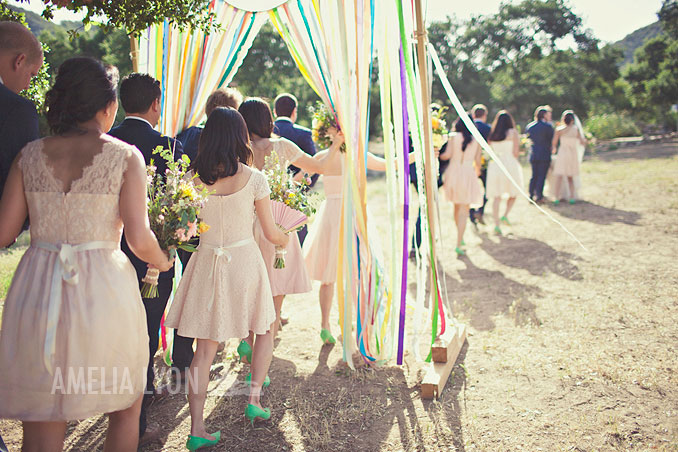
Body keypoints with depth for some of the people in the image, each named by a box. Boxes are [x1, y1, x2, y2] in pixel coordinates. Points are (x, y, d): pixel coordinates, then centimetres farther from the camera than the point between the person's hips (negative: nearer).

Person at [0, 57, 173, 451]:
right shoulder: (125, 156, -5)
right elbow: (139, 240, -11)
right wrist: (164, 261, 9)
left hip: (36, 293, 3)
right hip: (103, 292, -3)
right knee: (126, 410, 20)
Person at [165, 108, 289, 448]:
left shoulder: (194, 179, -4)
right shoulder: (253, 178, -9)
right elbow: (271, 233, -3)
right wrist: (287, 239, 19)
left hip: (206, 262, 2)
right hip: (245, 260, -2)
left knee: (205, 348, 8)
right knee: (265, 330, 23)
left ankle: (197, 429, 10)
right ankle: (254, 397, 15)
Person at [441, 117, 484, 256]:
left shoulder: (454, 137, -2)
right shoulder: (476, 140, 2)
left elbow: (447, 155, -12)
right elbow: (477, 161, 4)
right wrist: (477, 171, 24)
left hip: (453, 173, 1)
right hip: (468, 174, -1)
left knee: (457, 207, 20)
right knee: (464, 211, 0)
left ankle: (460, 236, 36)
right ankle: (458, 244, -9)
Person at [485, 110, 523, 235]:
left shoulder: (492, 135, 8)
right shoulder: (513, 132, -2)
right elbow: (515, 151, -4)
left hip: (494, 165, 3)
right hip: (510, 164, -3)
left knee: (497, 196, 2)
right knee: (513, 193, 16)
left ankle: (497, 223, -3)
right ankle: (505, 215, 0)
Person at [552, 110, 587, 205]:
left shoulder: (559, 130, -6)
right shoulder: (576, 129, 0)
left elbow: (554, 143, -4)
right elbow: (583, 143, 4)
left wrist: (554, 149, 17)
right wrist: (584, 140, 26)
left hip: (563, 153, -3)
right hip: (573, 154, 3)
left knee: (559, 176, -1)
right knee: (570, 177, 15)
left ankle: (557, 198, -11)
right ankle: (572, 197, 10)